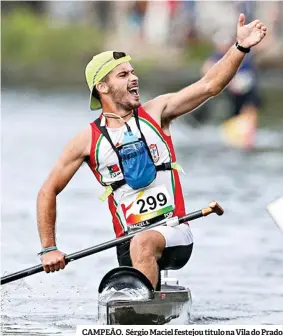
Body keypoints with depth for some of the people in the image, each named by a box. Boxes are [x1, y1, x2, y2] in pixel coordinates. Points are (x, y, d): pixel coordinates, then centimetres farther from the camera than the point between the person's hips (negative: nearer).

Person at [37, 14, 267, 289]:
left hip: (175, 235, -1)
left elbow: (209, 86, 0)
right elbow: (48, 192, 11)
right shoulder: (88, 140, 6)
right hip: (128, 245, 1)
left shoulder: (156, 112, 9)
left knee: (143, 244, -35)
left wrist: (240, 47, -14)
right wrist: (48, 249, 5)